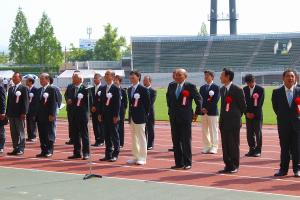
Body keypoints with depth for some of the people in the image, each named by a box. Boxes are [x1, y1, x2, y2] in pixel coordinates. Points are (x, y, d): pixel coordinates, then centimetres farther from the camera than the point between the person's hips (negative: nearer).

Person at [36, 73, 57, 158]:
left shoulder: (52, 90, -7)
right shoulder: (39, 90, 16)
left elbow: (54, 103, -12)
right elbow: (38, 103, 17)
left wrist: (52, 115, -17)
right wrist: (36, 114, 11)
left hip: (49, 116, -7)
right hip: (40, 117, 7)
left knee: (49, 134, -1)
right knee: (41, 135, 8)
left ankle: (49, 151, 4)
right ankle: (43, 151, 14)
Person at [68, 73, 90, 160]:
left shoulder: (85, 89, -8)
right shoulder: (73, 89, 14)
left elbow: (87, 102, -10)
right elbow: (72, 100, 16)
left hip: (82, 115, -7)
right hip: (74, 115, 7)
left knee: (84, 135, 0)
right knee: (75, 135, 8)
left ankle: (86, 153, 4)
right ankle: (77, 153, 15)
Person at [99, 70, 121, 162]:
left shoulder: (116, 89, -7)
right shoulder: (103, 89, 13)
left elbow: (118, 103, -11)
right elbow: (101, 102, 15)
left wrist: (116, 116, -15)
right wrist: (100, 114, 9)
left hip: (113, 116, -6)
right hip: (105, 116, 7)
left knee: (114, 135, 0)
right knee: (107, 135, 9)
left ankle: (115, 154, 6)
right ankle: (108, 154, 15)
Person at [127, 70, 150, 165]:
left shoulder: (143, 89, -8)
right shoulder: (130, 89, 13)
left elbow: (148, 103, -6)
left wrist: (145, 115, -6)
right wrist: (130, 116, 10)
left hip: (140, 117, -7)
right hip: (132, 117, 7)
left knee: (141, 138, -3)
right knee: (134, 138, 12)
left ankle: (142, 158, 1)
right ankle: (135, 157, 19)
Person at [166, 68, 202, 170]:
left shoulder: (190, 86, -7)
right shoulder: (171, 86, 7)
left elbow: (199, 99, -1)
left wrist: (197, 113, 2)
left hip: (186, 117, -5)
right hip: (174, 118, 5)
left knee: (186, 141, -1)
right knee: (176, 141, 6)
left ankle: (187, 163, 7)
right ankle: (178, 163, 13)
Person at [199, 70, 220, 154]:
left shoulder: (216, 87, -1)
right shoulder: (202, 87, 16)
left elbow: (215, 100, -10)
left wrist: (207, 109, -13)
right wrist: (202, 108, -8)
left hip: (213, 112, -5)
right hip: (204, 112, 5)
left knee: (213, 131, -3)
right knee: (204, 131, 6)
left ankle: (214, 147, 0)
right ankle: (206, 147, 11)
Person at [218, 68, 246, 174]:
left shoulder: (237, 90, -9)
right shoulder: (222, 89, 12)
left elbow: (243, 106, -3)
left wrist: (236, 116, 4)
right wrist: (223, 117, 12)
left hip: (234, 122, -7)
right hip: (223, 121, 7)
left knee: (234, 144, -1)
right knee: (225, 144, 7)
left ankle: (235, 166, 7)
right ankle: (228, 165, 14)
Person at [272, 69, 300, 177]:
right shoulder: (277, 92, -2)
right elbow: (275, 107, 7)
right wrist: (282, 117, 7)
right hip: (283, 124, 0)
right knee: (284, 148, 6)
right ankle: (283, 169, 12)